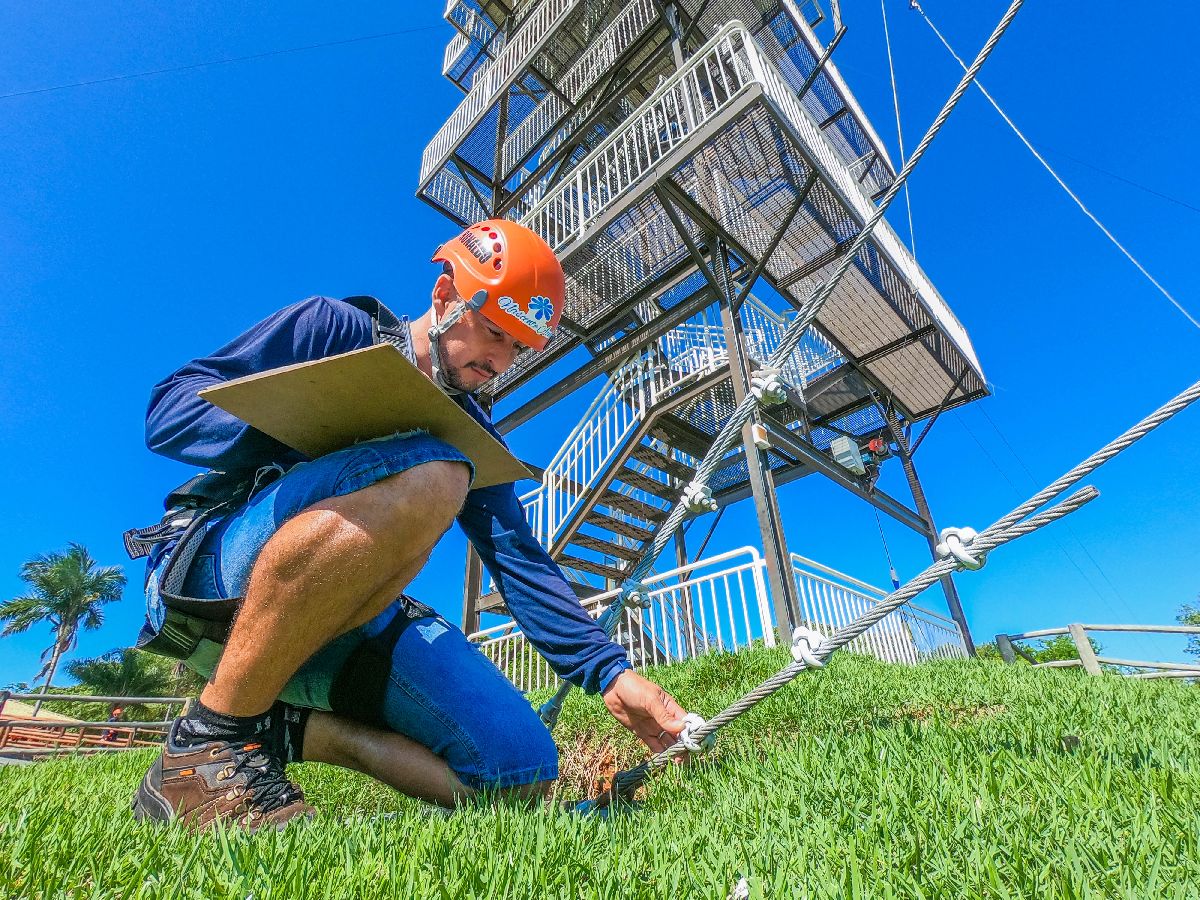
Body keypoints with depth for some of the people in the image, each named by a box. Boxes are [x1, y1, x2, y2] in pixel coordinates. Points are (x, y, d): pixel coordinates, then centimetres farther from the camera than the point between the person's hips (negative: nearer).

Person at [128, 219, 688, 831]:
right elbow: (169, 406, -4)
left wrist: (610, 673, -9)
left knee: (521, 772, -13)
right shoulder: (336, 329, 2)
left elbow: (520, 560, 2)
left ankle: (287, 728, 0)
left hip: (348, 619, 5)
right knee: (424, 478, -34)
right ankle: (211, 740, -19)